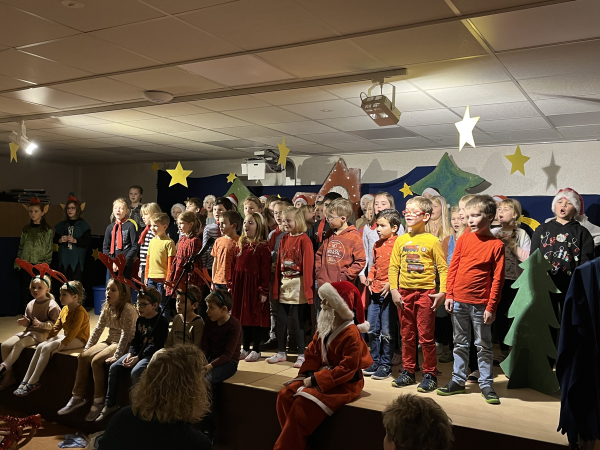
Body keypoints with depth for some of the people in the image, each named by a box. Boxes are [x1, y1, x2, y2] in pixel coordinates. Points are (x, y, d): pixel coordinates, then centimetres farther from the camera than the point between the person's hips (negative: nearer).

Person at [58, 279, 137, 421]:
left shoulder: (128, 310, -19)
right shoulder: (107, 308, 6)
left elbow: (126, 335, -24)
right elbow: (98, 329, 8)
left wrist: (116, 356, -28)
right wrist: (87, 348, 0)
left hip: (125, 345, -8)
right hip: (110, 341, 8)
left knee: (96, 361, -25)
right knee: (83, 357, -9)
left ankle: (99, 402, -13)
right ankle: (77, 397, 1)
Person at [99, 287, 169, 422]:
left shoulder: (161, 321, -12)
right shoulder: (140, 320, 11)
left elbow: (156, 345, -16)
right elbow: (135, 340, 14)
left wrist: (137, 358, -21)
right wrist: (130, 354, -7)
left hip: (152, 354, -7)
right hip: (138, 352, 8)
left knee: (136, 371, -32)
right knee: (114, 367, -10)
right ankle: (110, 404, 0)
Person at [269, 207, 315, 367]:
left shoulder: (304, 240, -10)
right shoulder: (284, 239, 10)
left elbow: (308, 265, -13)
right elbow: (278, 264, 12)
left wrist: (308, 290, -16)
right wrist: (275, 287, 10)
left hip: (298, 284, -6)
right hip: (283, 284, 7)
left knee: (297, 320, 0)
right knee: (281, 319, 10)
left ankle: (302, 354, 11)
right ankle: (281, 352, 22)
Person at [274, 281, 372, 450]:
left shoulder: (351, 334, -20)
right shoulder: (323, 328, 6)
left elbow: (347, 369, -23)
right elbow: (313, 353, 10)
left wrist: (316, 379, -22)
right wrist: (307, 374, -9)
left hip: (344, 384, -8)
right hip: (320, 376, 8)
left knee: (303, 404, -25)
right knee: (285, 395, -10)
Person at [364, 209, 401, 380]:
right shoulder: (377, 244, 14)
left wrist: (391, 283, -18)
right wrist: (370, 277, 9)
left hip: (389, 291, -7)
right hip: (375, 290, 7)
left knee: (386, 331, 0)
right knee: (372, 329, 11)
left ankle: (385, 365, 13)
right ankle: (375, 361, 24)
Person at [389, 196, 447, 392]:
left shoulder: (432, 241, -5)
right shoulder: (401, 240, 6)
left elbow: (443, 269, -5)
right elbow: (393, 267, 6)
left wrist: (442, 292, -13)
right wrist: (394, 290, -3)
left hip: (425, 293, -4)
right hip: (404, 293, 4)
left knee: (426, 337, 2)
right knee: (407, 335, 12)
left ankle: (430, 375, 15)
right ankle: (408, 372, 24)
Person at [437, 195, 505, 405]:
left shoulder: (496, 245, -7)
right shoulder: (464, 239, 5)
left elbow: (498, 279, -7)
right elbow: (453, 268, 7)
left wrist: (491, 307, -10)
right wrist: (449, 295, 2)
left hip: (480, 304, -4)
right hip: (458, 301, 4)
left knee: (484, 346, 7)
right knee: (460, 343, 14)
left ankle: (486, 384, 18)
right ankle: (458, 380, 25)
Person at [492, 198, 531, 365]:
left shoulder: (521, 234, -1)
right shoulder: (493, 233, 8)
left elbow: (527, 257, -10)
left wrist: (511, 244, -12)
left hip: (515, 280, -3)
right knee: (500, 315, 8)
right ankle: (504, 351, 20)